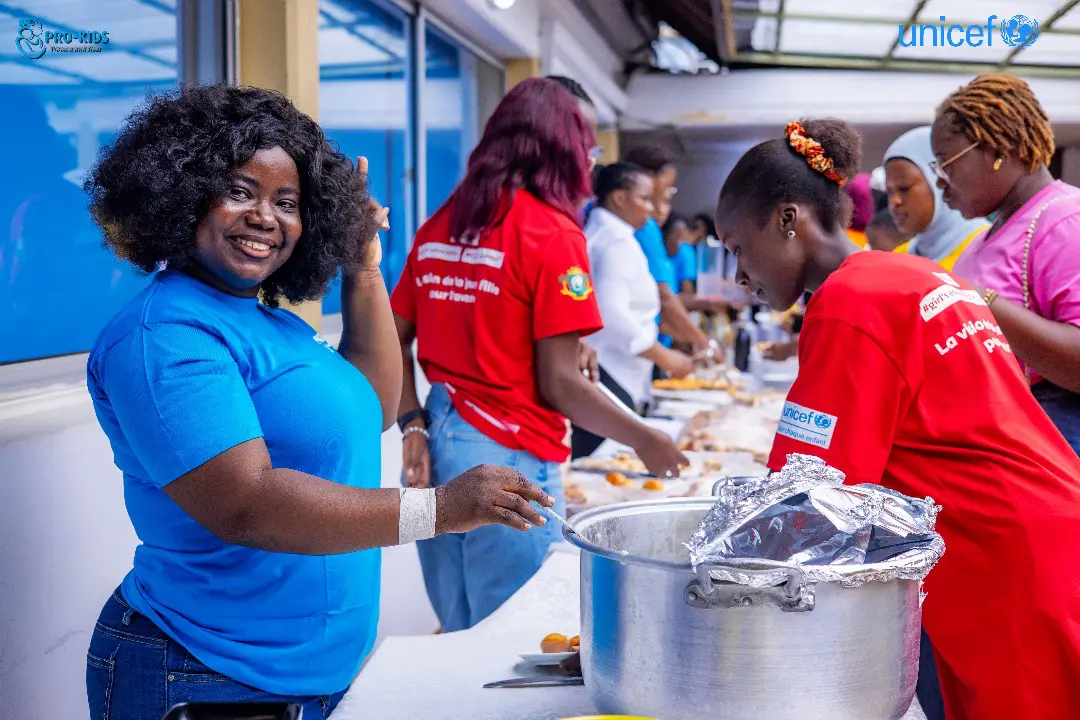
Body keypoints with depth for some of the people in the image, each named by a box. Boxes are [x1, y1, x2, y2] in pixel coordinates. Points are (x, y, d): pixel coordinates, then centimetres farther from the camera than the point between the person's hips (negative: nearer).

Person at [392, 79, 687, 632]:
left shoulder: (438, 226, 9)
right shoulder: (553, 233, -10)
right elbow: (558, 383, -12)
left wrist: (413, 427, 5)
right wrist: (646, 441, -1)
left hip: (438, 447, 7)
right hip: (508, 454, -7)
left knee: (458, 637, 18)